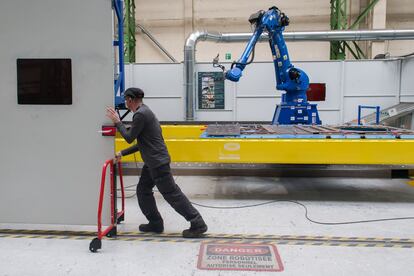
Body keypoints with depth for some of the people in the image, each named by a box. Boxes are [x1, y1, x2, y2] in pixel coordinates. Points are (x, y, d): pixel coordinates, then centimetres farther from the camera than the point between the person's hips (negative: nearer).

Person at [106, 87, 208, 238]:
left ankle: (198, 224, 1)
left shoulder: (141, 114, -16)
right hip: (152, 162, 10)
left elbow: (129, 138, -12)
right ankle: (155, 223, 25)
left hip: (158, 162, -10)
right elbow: (141, 143, 19)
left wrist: (117, 122, -1)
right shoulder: (144, 111, 17)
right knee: (143, 190, 16)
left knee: (172, 193, -6)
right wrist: (122, 153, 19)